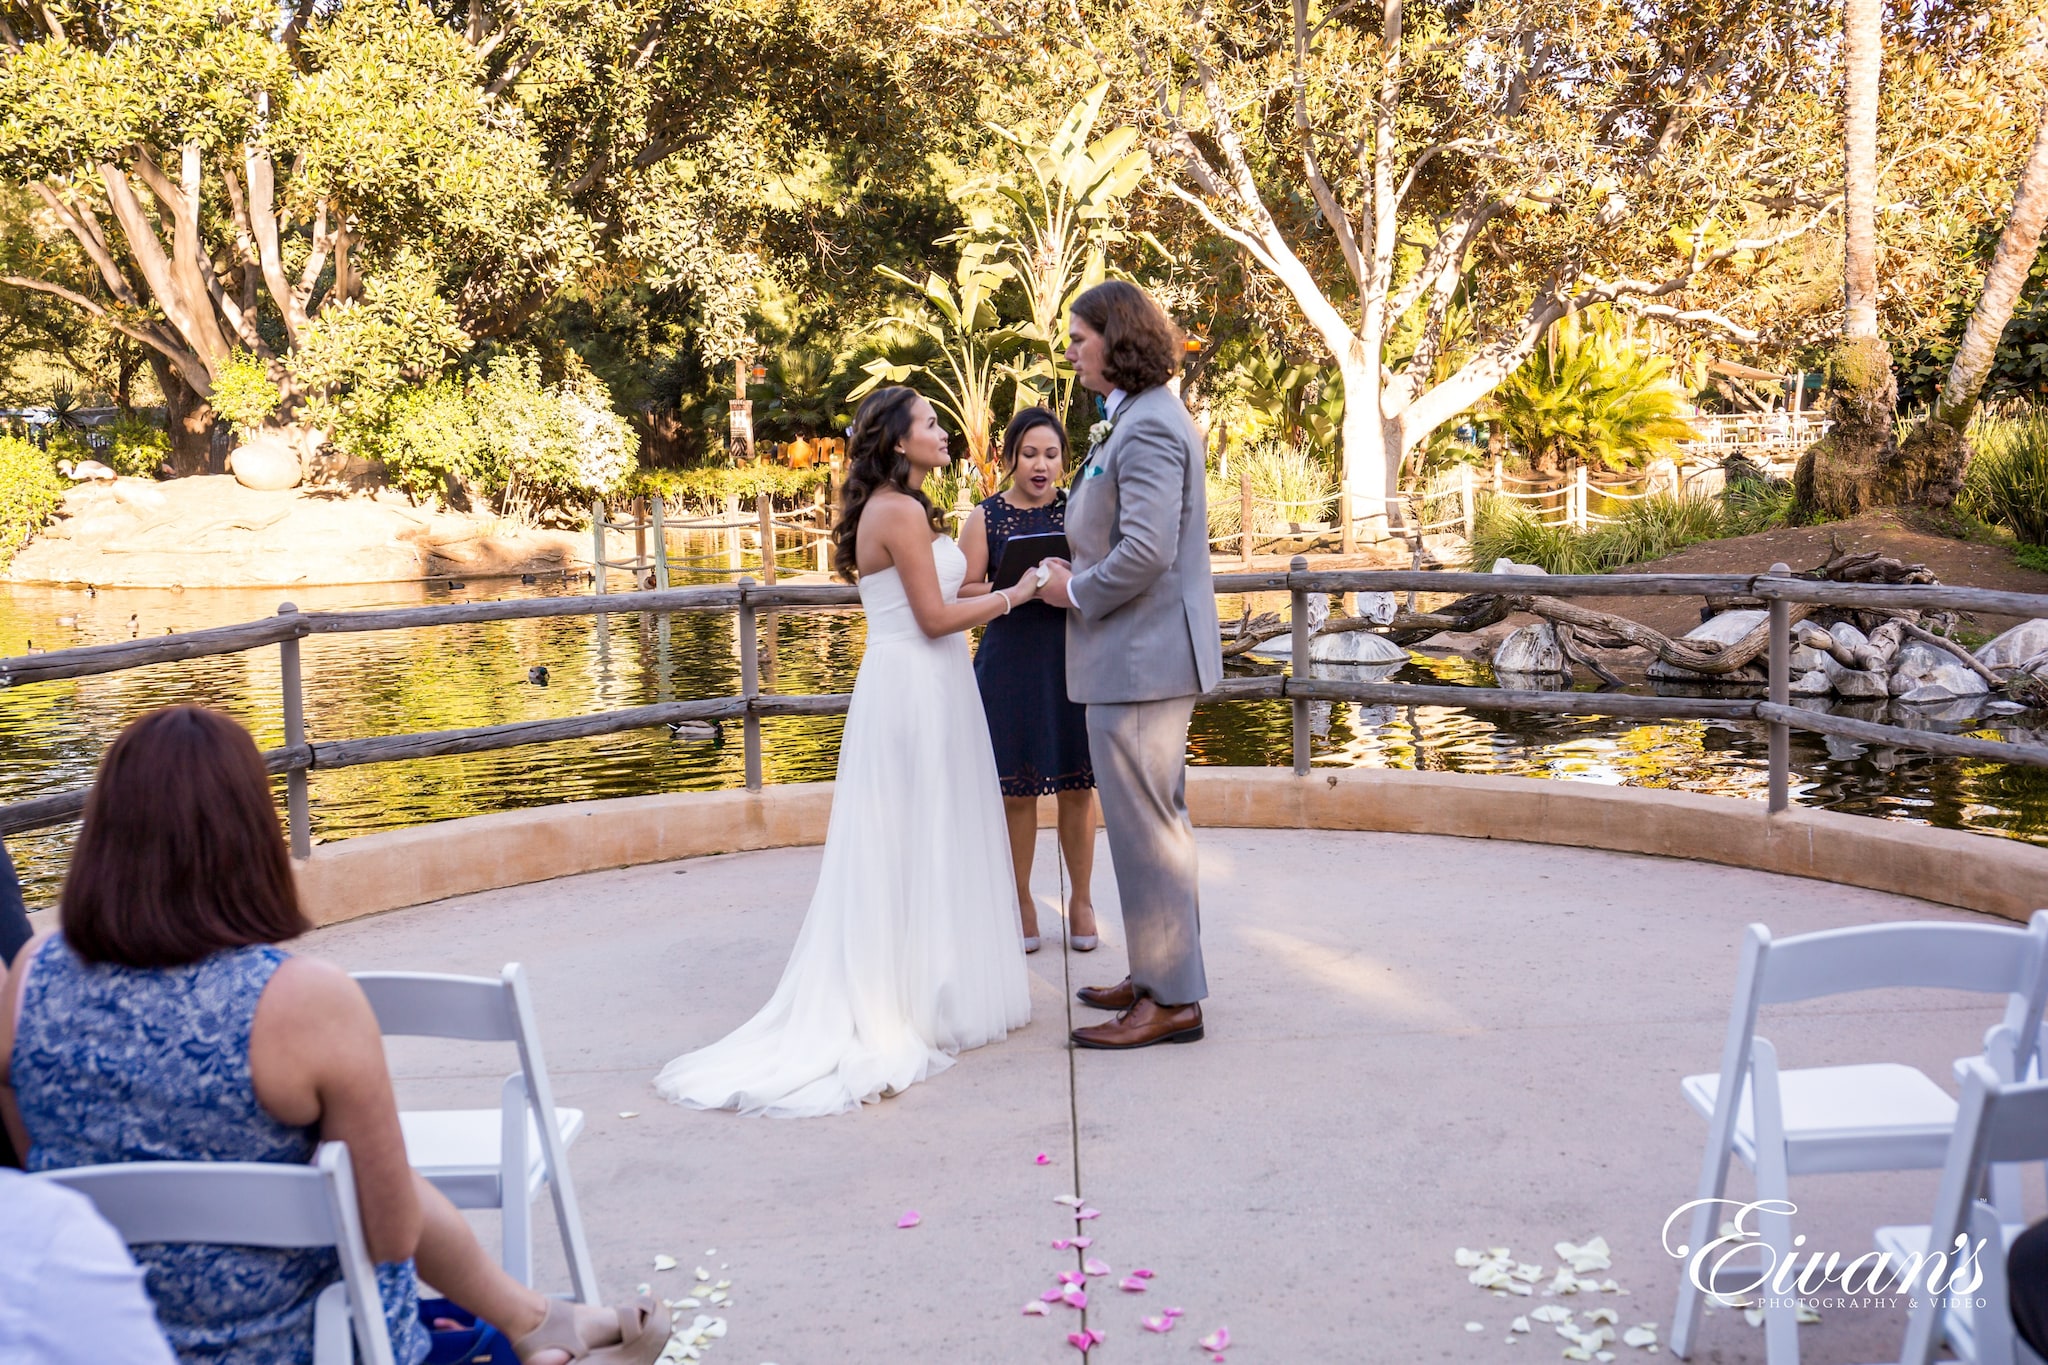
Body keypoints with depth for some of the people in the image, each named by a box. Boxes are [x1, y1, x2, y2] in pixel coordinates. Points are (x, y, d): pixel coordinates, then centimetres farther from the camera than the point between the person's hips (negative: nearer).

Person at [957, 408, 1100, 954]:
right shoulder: (985, 517, 2)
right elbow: (964, 591, -2)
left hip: (1073, 657, 1)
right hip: (1010, 661, -1)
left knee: (1076, 786, 5)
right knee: (1016, 788, 4)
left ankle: (1080, 899, 21)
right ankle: (1021, 901, 19)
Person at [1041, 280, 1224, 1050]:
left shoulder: (1146, 428, -18)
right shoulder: (1143, 418, 16)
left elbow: (1146, 551, -27)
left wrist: (1077, 593, -13)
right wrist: (1081, 579, 10)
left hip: (1139, 658, -11)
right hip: (1149, 654, 11)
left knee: (1143, 826, -4)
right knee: (1158, 819, 18)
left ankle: (1171, 1000, 4)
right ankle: (1162, 973, 29)